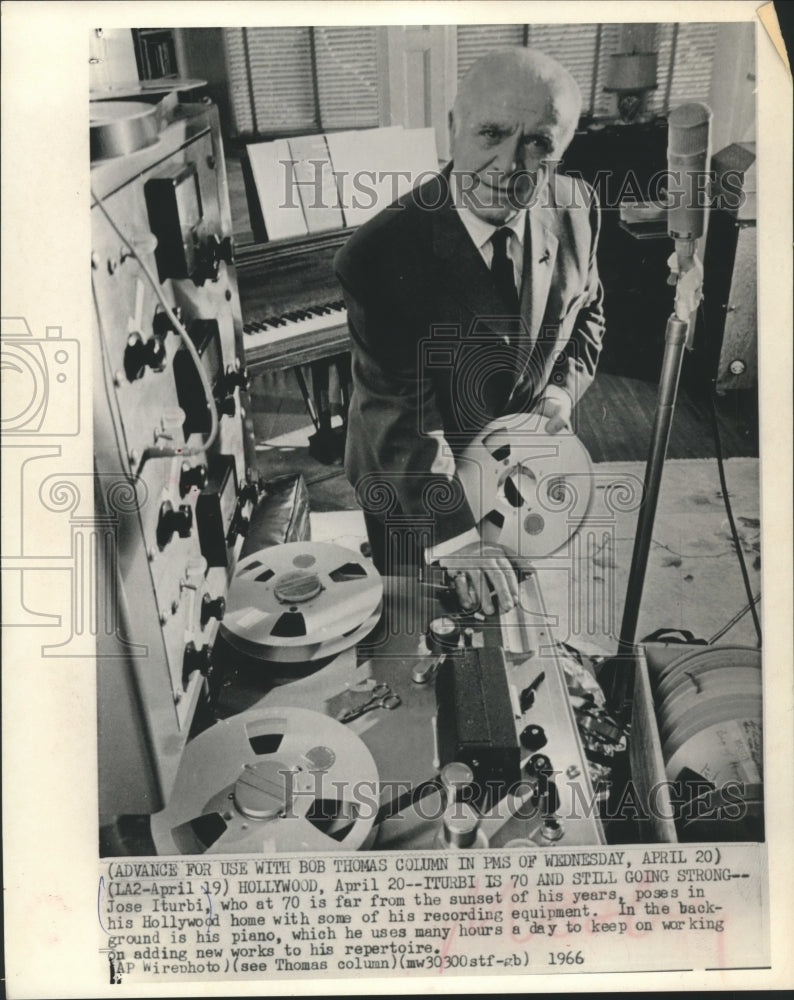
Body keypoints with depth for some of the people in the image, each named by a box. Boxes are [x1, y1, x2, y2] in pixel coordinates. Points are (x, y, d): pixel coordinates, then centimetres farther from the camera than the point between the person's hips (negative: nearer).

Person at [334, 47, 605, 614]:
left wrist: (566, 385, -11)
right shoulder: (381, 255, -30)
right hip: (415, 490, -4)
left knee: (532, 614, 26)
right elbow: (398, 413, -29)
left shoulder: (575, 210, -13)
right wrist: (458, 539, -32)